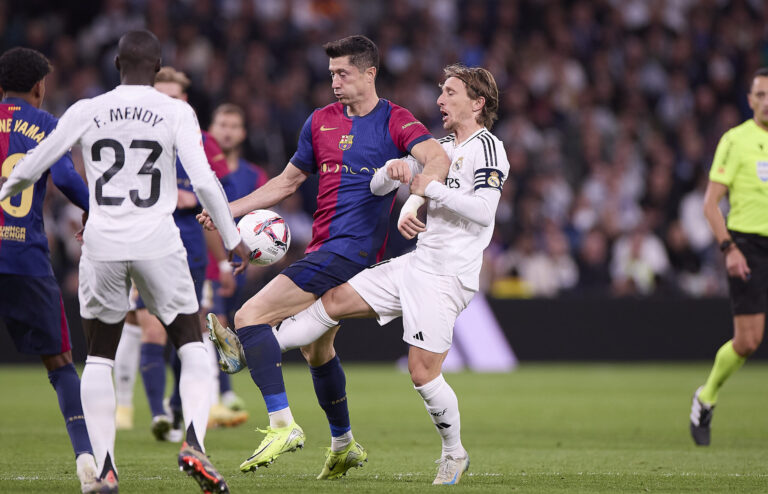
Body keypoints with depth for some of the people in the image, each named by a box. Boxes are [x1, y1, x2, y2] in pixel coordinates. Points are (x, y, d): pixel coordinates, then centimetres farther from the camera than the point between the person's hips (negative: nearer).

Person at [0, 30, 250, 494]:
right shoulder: (176, 112, -2)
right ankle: (194, 442, -12)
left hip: (102, 245, 2)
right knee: (193, 346, 10)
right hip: (158, 243, -2)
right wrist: (232, 238, 4)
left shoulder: (85, 112, 4)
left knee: (99, 358, 14)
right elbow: (204, 181, -8)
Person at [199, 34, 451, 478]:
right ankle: (344, 445, 38)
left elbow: (438, 159, -23)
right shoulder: (322, 121, 14)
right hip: (323, 248, 8)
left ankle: (283, 425, -21)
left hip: (352, 248, -8)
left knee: (250, 316, -19)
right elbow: (289, 181, 23)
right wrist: (228, 209, 16)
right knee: (317, 350, 21)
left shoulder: (395, 122, -7)